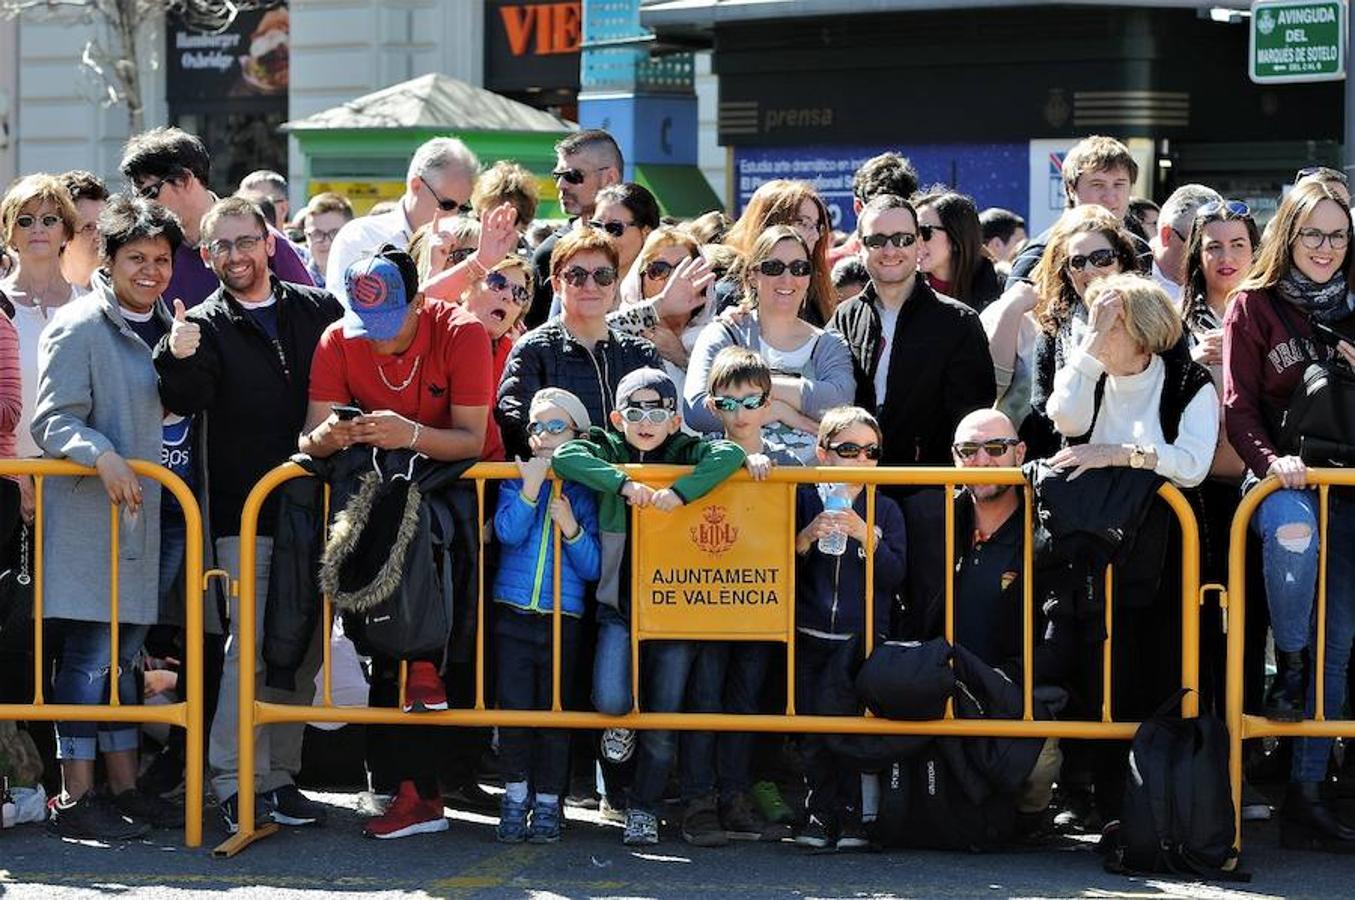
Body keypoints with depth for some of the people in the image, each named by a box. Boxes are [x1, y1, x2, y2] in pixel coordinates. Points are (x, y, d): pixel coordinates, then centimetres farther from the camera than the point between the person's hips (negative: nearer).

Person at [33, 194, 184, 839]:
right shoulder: (78, 329, -10)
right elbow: (53, 422, -15)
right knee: (88, 656, -7)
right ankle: (75, 799, -3)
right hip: (88, 516, -8)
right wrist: (102, 456, -29)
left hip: (144, 517, 8)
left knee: (124, 653, 13)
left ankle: (123, 789, 19)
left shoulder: (163, 327, 16)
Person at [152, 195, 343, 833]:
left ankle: (279, 777, 17)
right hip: (244, 516, -4)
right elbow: (187, 400, -14)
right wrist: (180, 360, -34)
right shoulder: (206, 325, 1)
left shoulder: (317, 311, 9)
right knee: (250, 648, -12)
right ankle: (235, 787, -11)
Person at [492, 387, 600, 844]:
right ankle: (516, 796, 11)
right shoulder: (515, 483, 6)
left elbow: (593, 567, -1)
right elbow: (508, 532, -12)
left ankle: (548, 803, 12)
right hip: (513, 614, 0)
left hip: (563, 620, 0)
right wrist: (531, 487, -19)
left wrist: (572, 528, -15)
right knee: (514, 709, -1)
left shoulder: (583, 494, 4)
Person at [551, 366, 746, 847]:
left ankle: (643, 807, 21)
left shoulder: (686, 454, 2)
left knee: (665, 719, 2)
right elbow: (566, 456, -17)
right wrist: (624, 484, -26)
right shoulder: (607, 451, 3)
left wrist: (681, 491, -27)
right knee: (610, 701, -19)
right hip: (618, 604, 0)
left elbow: (730, 454, -16)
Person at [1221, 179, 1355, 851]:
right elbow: (1239, 405, -1)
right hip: (1283, 478, -3)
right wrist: (1271, 461, -16)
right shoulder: (1253, 306, 4)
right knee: (1292, 531, -39)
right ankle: (1288, 667, -15)